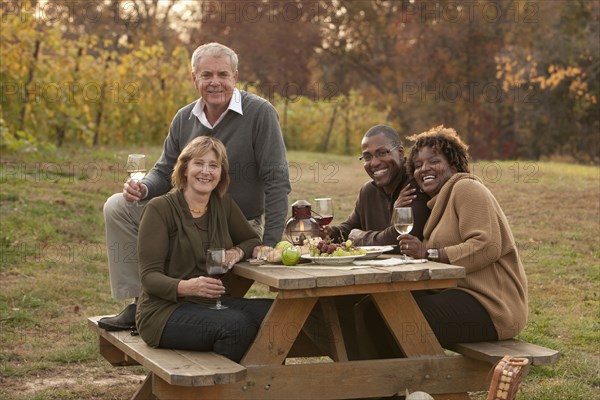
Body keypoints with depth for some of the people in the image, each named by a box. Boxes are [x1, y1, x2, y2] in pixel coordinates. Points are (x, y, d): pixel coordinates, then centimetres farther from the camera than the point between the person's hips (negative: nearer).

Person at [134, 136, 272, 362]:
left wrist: (237, 252, -1)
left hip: (211, 304, 6)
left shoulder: (223, 204, 10)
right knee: (236, 324, -32)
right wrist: (185, 287, -33)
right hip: (165, 309, -6)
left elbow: (252, 240, 24)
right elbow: (149, 276, -12)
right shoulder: (160, 209, -7)